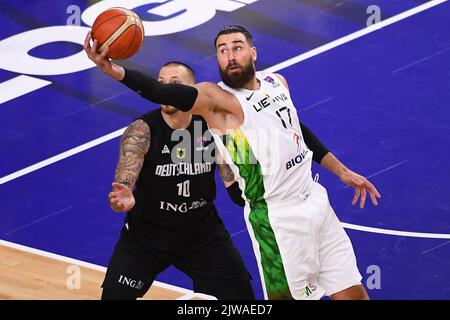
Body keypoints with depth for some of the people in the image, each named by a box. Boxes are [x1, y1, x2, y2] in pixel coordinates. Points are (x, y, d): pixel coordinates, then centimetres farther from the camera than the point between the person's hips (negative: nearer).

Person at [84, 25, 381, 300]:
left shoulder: (277, 82, 6)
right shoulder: (217, 98, -15)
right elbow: (165, 93, -32)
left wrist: (342, 171, 23)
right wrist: (114, 71, -48)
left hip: (316, 201, 6)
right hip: (276, 219, -6)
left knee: (353, 293, 11)